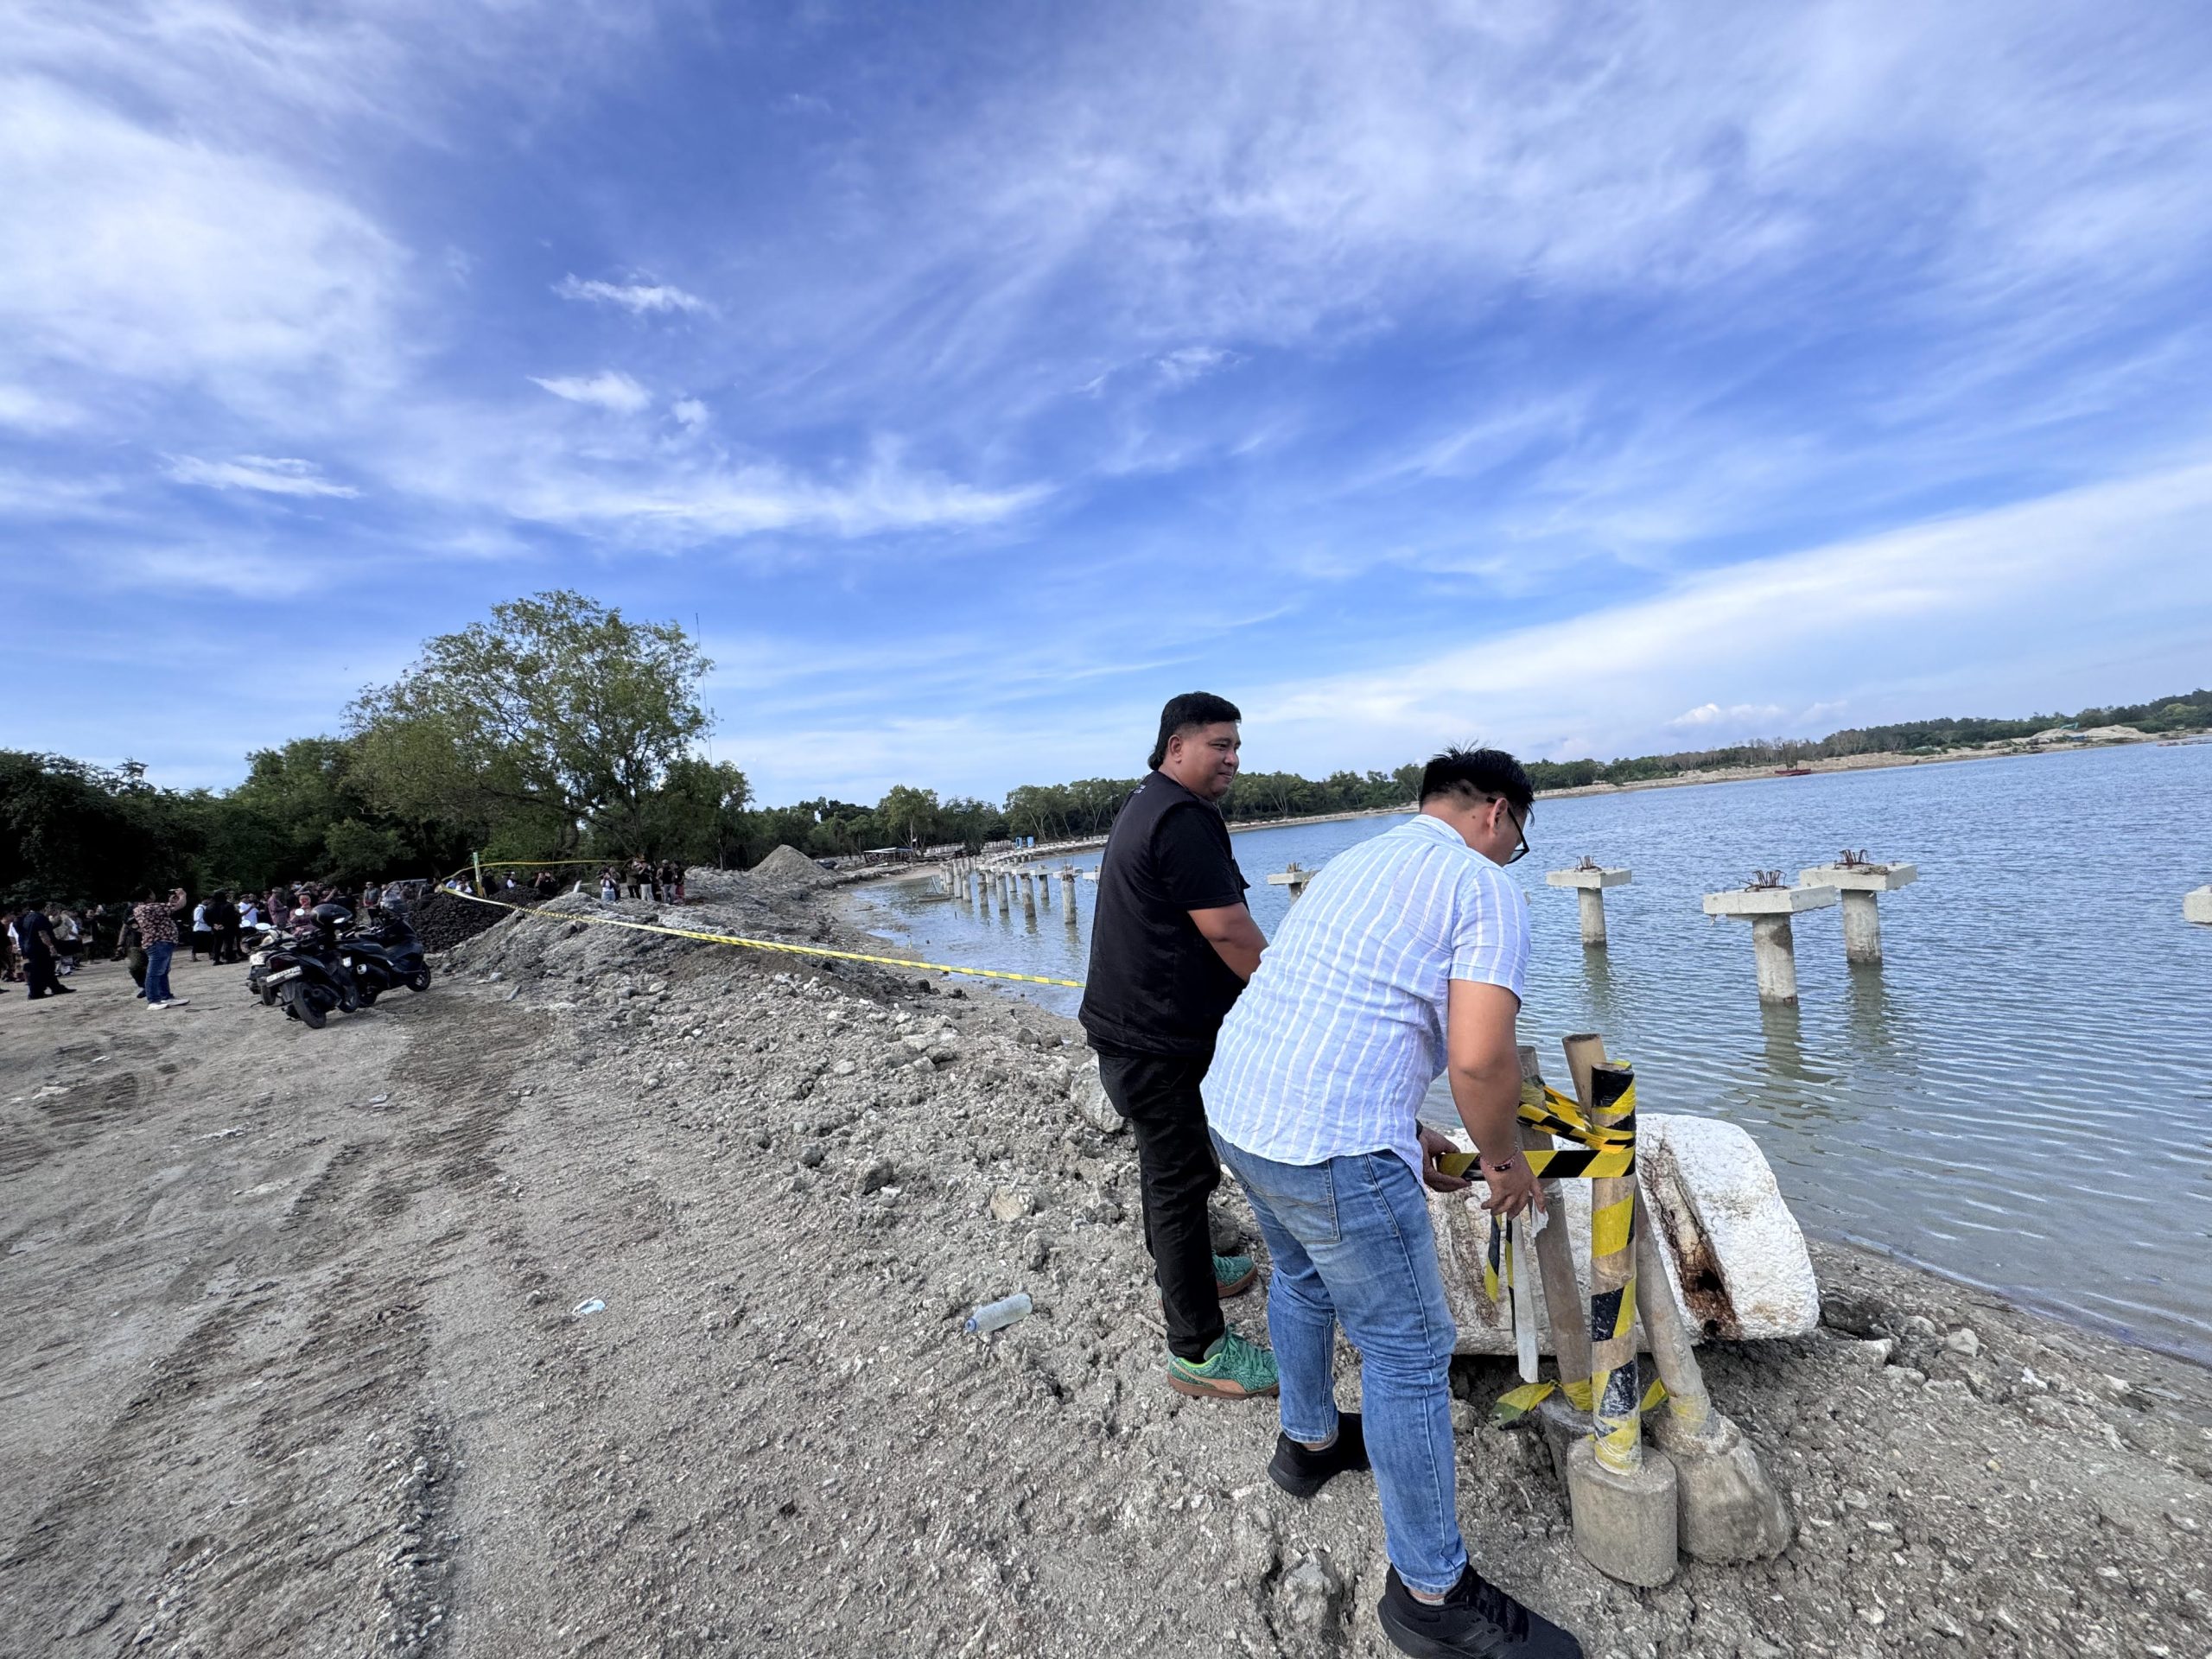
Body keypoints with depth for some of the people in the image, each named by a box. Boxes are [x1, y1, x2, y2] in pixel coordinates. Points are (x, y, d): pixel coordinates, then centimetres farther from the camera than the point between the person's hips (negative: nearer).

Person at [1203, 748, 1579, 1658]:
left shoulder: (1351, 865, 20)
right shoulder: (1486, 890, -4)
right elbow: (1480, 1059, -15)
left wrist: (1405, 1128, 29)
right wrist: (1504, 1159, 5)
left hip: (1234, 1102, 9)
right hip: (1328, 1144, -9)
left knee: (1301, 1277, 31)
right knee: (1407, 1351, 11)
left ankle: (1310, 1440, 55)